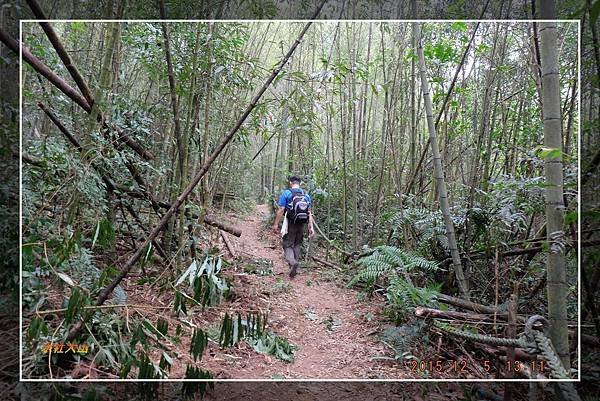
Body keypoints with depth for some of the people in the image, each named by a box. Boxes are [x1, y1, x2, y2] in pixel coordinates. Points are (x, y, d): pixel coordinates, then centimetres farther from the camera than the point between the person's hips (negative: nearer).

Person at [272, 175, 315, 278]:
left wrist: (276, 224, -8)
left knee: (287, 245, 3)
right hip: (302, 224, 4)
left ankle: (292, 262, -21)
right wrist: (311, 227, 4)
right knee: (297, 245, 16)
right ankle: (294, 267, 19)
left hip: (290, 224, -4)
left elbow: (281, 210, -11)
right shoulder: (306, 195, 8)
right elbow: (310, 213, 4)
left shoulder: (286, 193, -5)